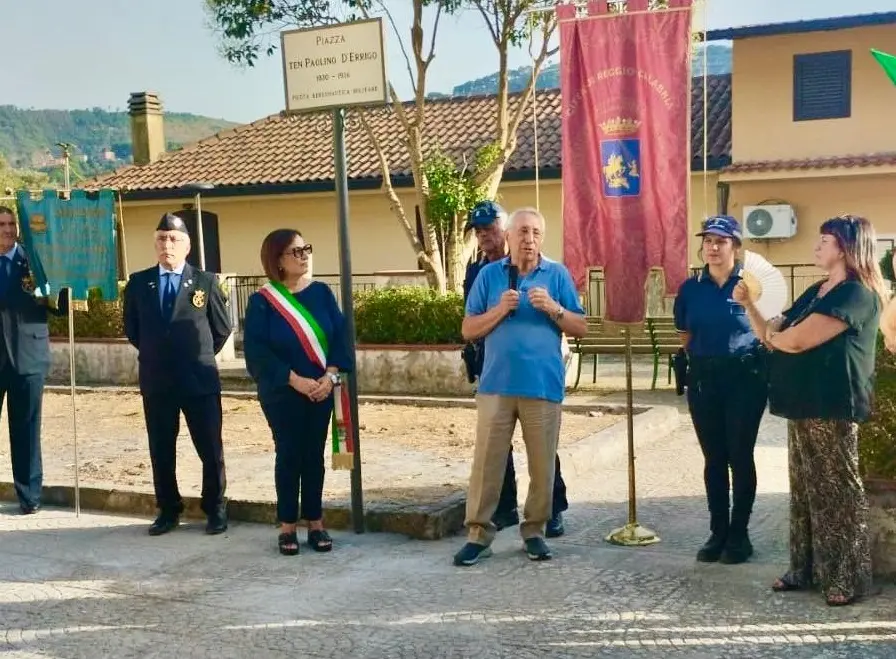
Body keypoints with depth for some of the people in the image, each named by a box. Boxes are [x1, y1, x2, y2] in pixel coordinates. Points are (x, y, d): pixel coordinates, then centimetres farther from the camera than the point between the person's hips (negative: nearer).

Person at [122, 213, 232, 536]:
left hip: (200, 379, -2)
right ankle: (168, 511, 22)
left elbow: (223, 327, 7)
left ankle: (215, 510, 18)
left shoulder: (205, 281, -1)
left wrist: (199, 356, 10)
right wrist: (155, 355, 13)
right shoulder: (138, 282, 5)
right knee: (161, 452, 10)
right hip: (155, 381, 2)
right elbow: (131, 329, 15)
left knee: (211, 451, 4)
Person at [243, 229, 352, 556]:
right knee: (289, 456, 3)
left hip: (321, 390, 3)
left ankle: (315, 523, 17)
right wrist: (294, 380, -17)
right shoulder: (262, 301, -6)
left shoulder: (321, 292, 3)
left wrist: (330, 375, -13)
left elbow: (340, 336, 1)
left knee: (314, 455, 8)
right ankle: (287, 526, 14)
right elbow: (256, 351, -11)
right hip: (282, 393, -3)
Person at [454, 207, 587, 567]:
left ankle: (534, 531, 20)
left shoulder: (558, 275, 4)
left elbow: (580, 328, 4)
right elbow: (468, 330, 5)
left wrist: (553, 308, -13)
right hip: (496, 385, 0)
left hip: (544, 386, 0)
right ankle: (478, 533, 9)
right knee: (486, 460, 1)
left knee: (542, 465, 6)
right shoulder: (489, 275, 6)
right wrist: (500, 309, -11)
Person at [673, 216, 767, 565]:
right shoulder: (691, 288, 5)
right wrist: (704, 356, 6)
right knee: (714, 458, 9)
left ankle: (739, 534, 12)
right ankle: (718, 532, 18)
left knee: (740, 457, 2)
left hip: (744, 378, -3)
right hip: (703, 378, 4)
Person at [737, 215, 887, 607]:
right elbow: (774, 336, 18)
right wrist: (748, 304, 5)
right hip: (803, 406, 9)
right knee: (804, 490, 13)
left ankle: (847, 578, 4)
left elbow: (796, 341, -20)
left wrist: (772, 335, 2)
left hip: (831, 409, -9)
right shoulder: (816, 292, 18)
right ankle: (806, 568, 21)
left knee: (837, 492, -3)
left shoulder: (856, 294, -13)